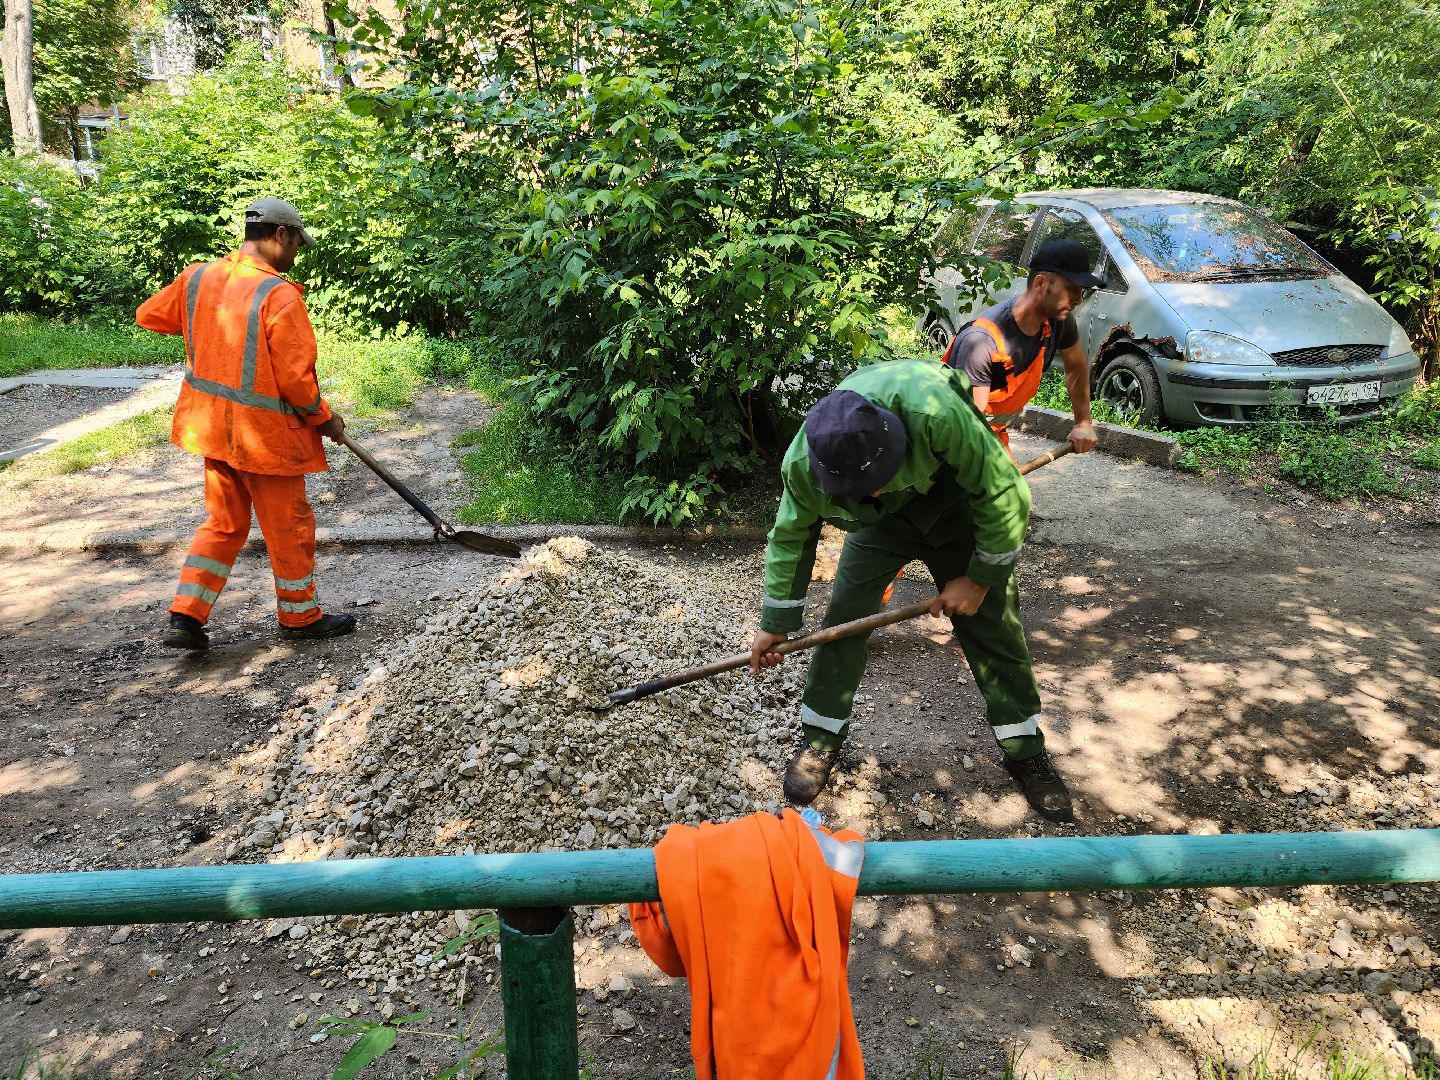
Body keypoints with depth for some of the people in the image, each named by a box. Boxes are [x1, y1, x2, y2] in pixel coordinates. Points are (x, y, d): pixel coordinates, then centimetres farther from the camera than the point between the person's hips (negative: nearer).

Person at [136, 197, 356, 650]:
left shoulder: (197, 277, 1)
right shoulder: (279, 294, -20)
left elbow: (149, 315, 17)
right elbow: (295, 378, -20)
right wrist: (325, 418, -3)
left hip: (212, 424, 7)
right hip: (265, 434, -7)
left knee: (224, 522, 19)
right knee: (289, 526, 11)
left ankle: (185, 618, 15)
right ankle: (300, 616, 26)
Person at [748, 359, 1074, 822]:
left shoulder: (935, 413, -45)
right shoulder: (801, 463, -31)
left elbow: (1004, 494, -29)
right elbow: (790, 537, -10)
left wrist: (980, 578, -21)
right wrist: (774, 624, -3)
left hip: (955, 504, -2)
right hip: (882, 522, 2)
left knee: (993, 623, -2)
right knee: (843, 617, -6)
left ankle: (1026, 751, 15)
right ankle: (821, 738, 13)